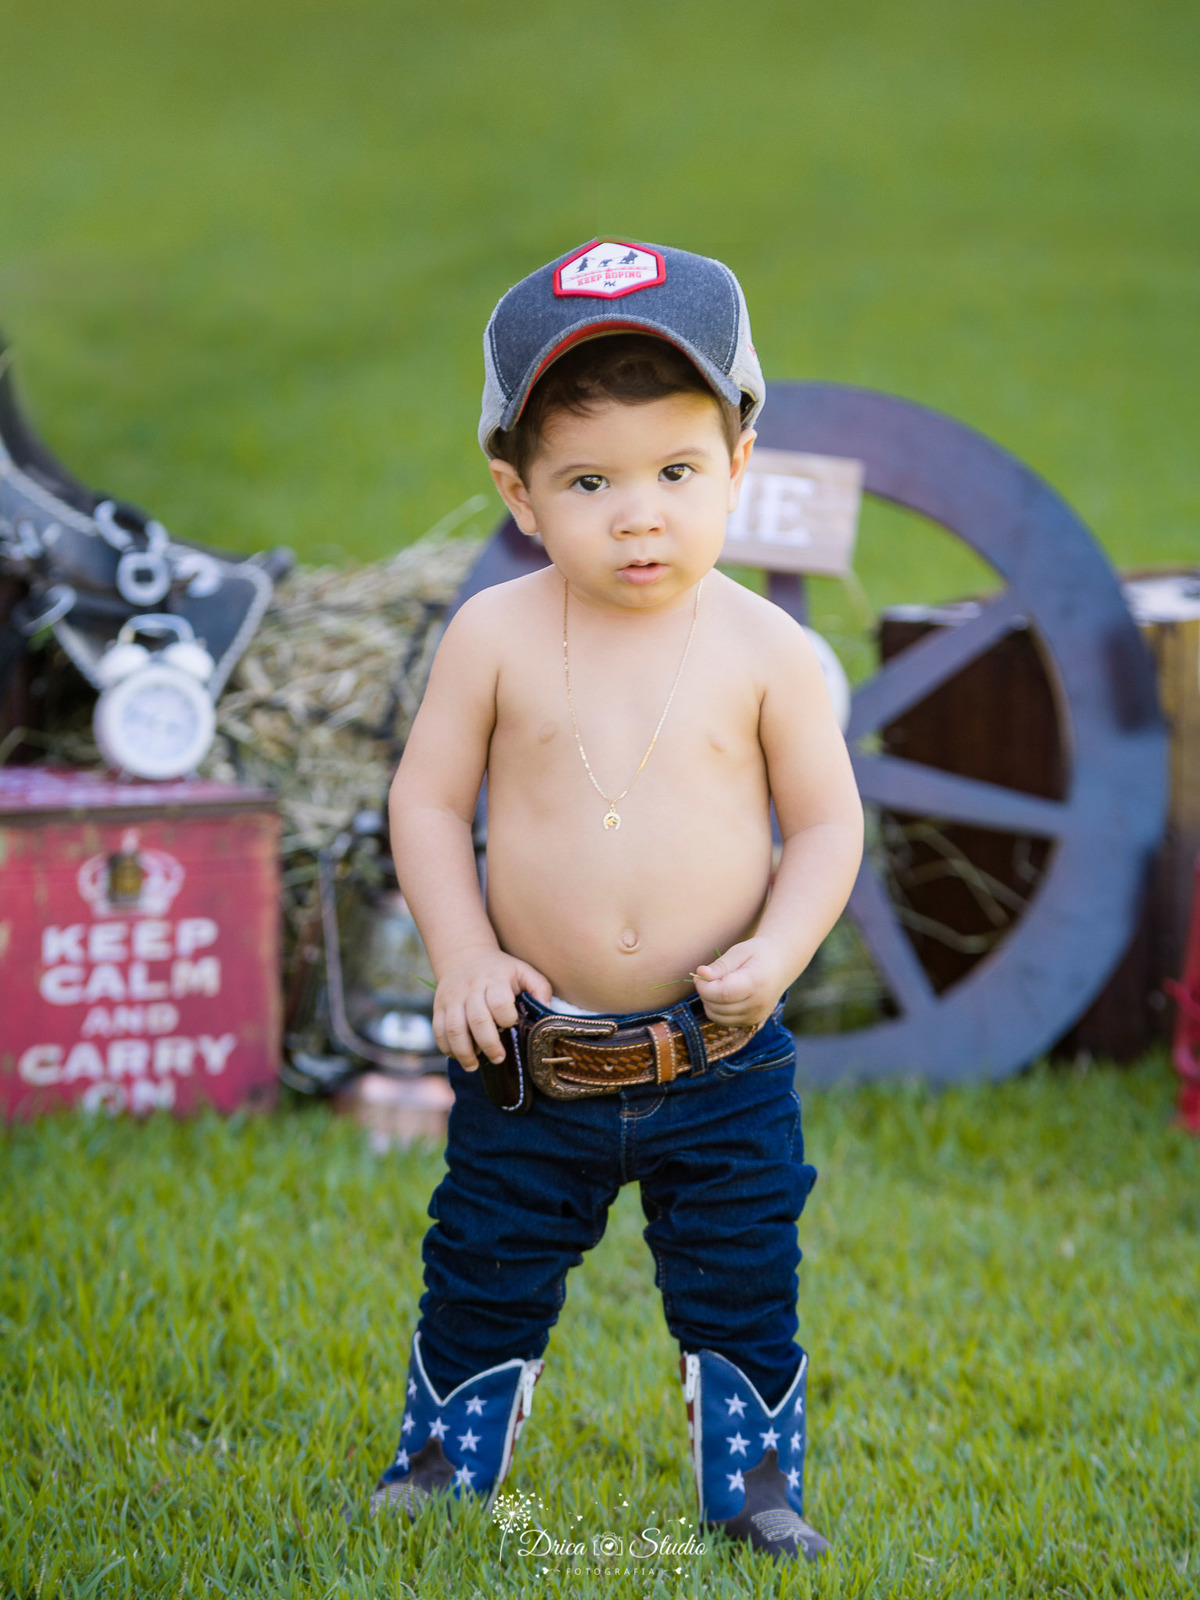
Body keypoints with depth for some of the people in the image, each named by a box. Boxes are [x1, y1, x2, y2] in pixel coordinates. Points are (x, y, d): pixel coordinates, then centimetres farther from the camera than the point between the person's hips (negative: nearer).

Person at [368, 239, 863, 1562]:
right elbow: (427, 799, -1)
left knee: (742, 1286, 10)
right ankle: (447, 1455, 35)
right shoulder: (497, 636, -9)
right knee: (485, 1269, 15)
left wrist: (774, 954, -16)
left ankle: (755, 1476, 30)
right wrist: (464, 956, -11)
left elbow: (827, 823, -2)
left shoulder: (763, 649, -9)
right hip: (531, 1054, 1)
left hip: (719, 1058, 0)